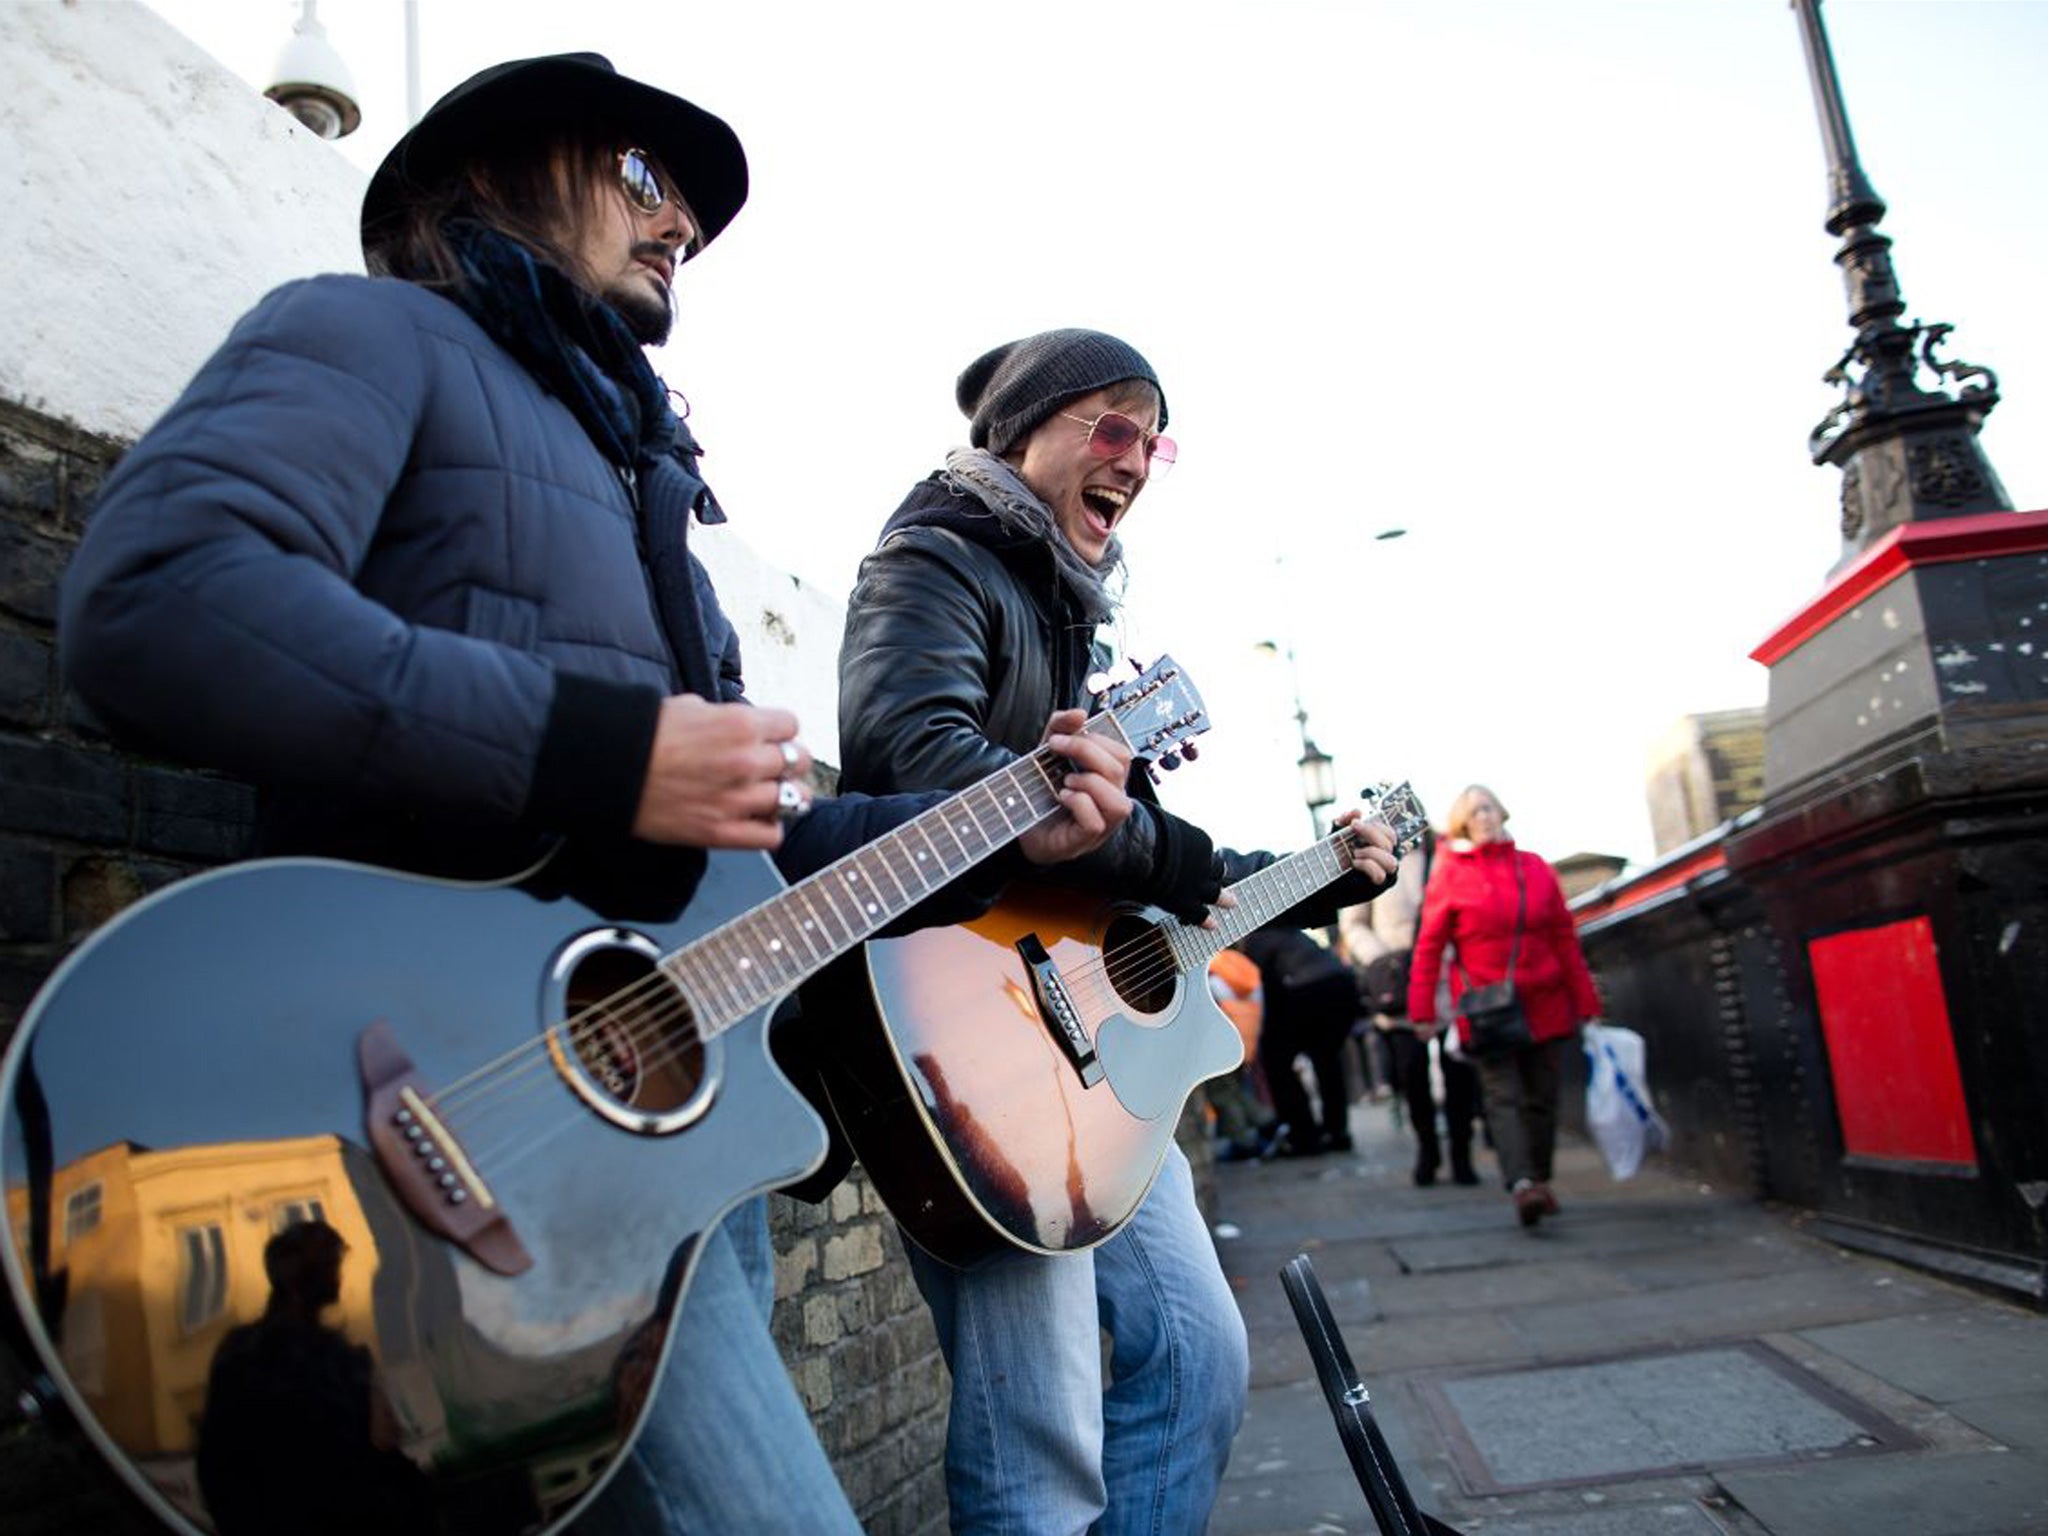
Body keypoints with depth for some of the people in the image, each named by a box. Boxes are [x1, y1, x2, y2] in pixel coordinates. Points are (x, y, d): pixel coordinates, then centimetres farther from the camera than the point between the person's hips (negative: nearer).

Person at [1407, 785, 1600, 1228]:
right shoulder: (1449, 874, -1)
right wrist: (1422, 1009, -5)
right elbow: (1429, 946, -1)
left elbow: (1564, 938, 11)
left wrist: (1585, 1003, 10)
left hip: (1545, 1007, 4)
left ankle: (1538, 1181, 22)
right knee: (1502, 1096, -12)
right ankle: (1521, 1183, -23)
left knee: (1542, 1097, 9)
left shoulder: (1535, 869, 8)